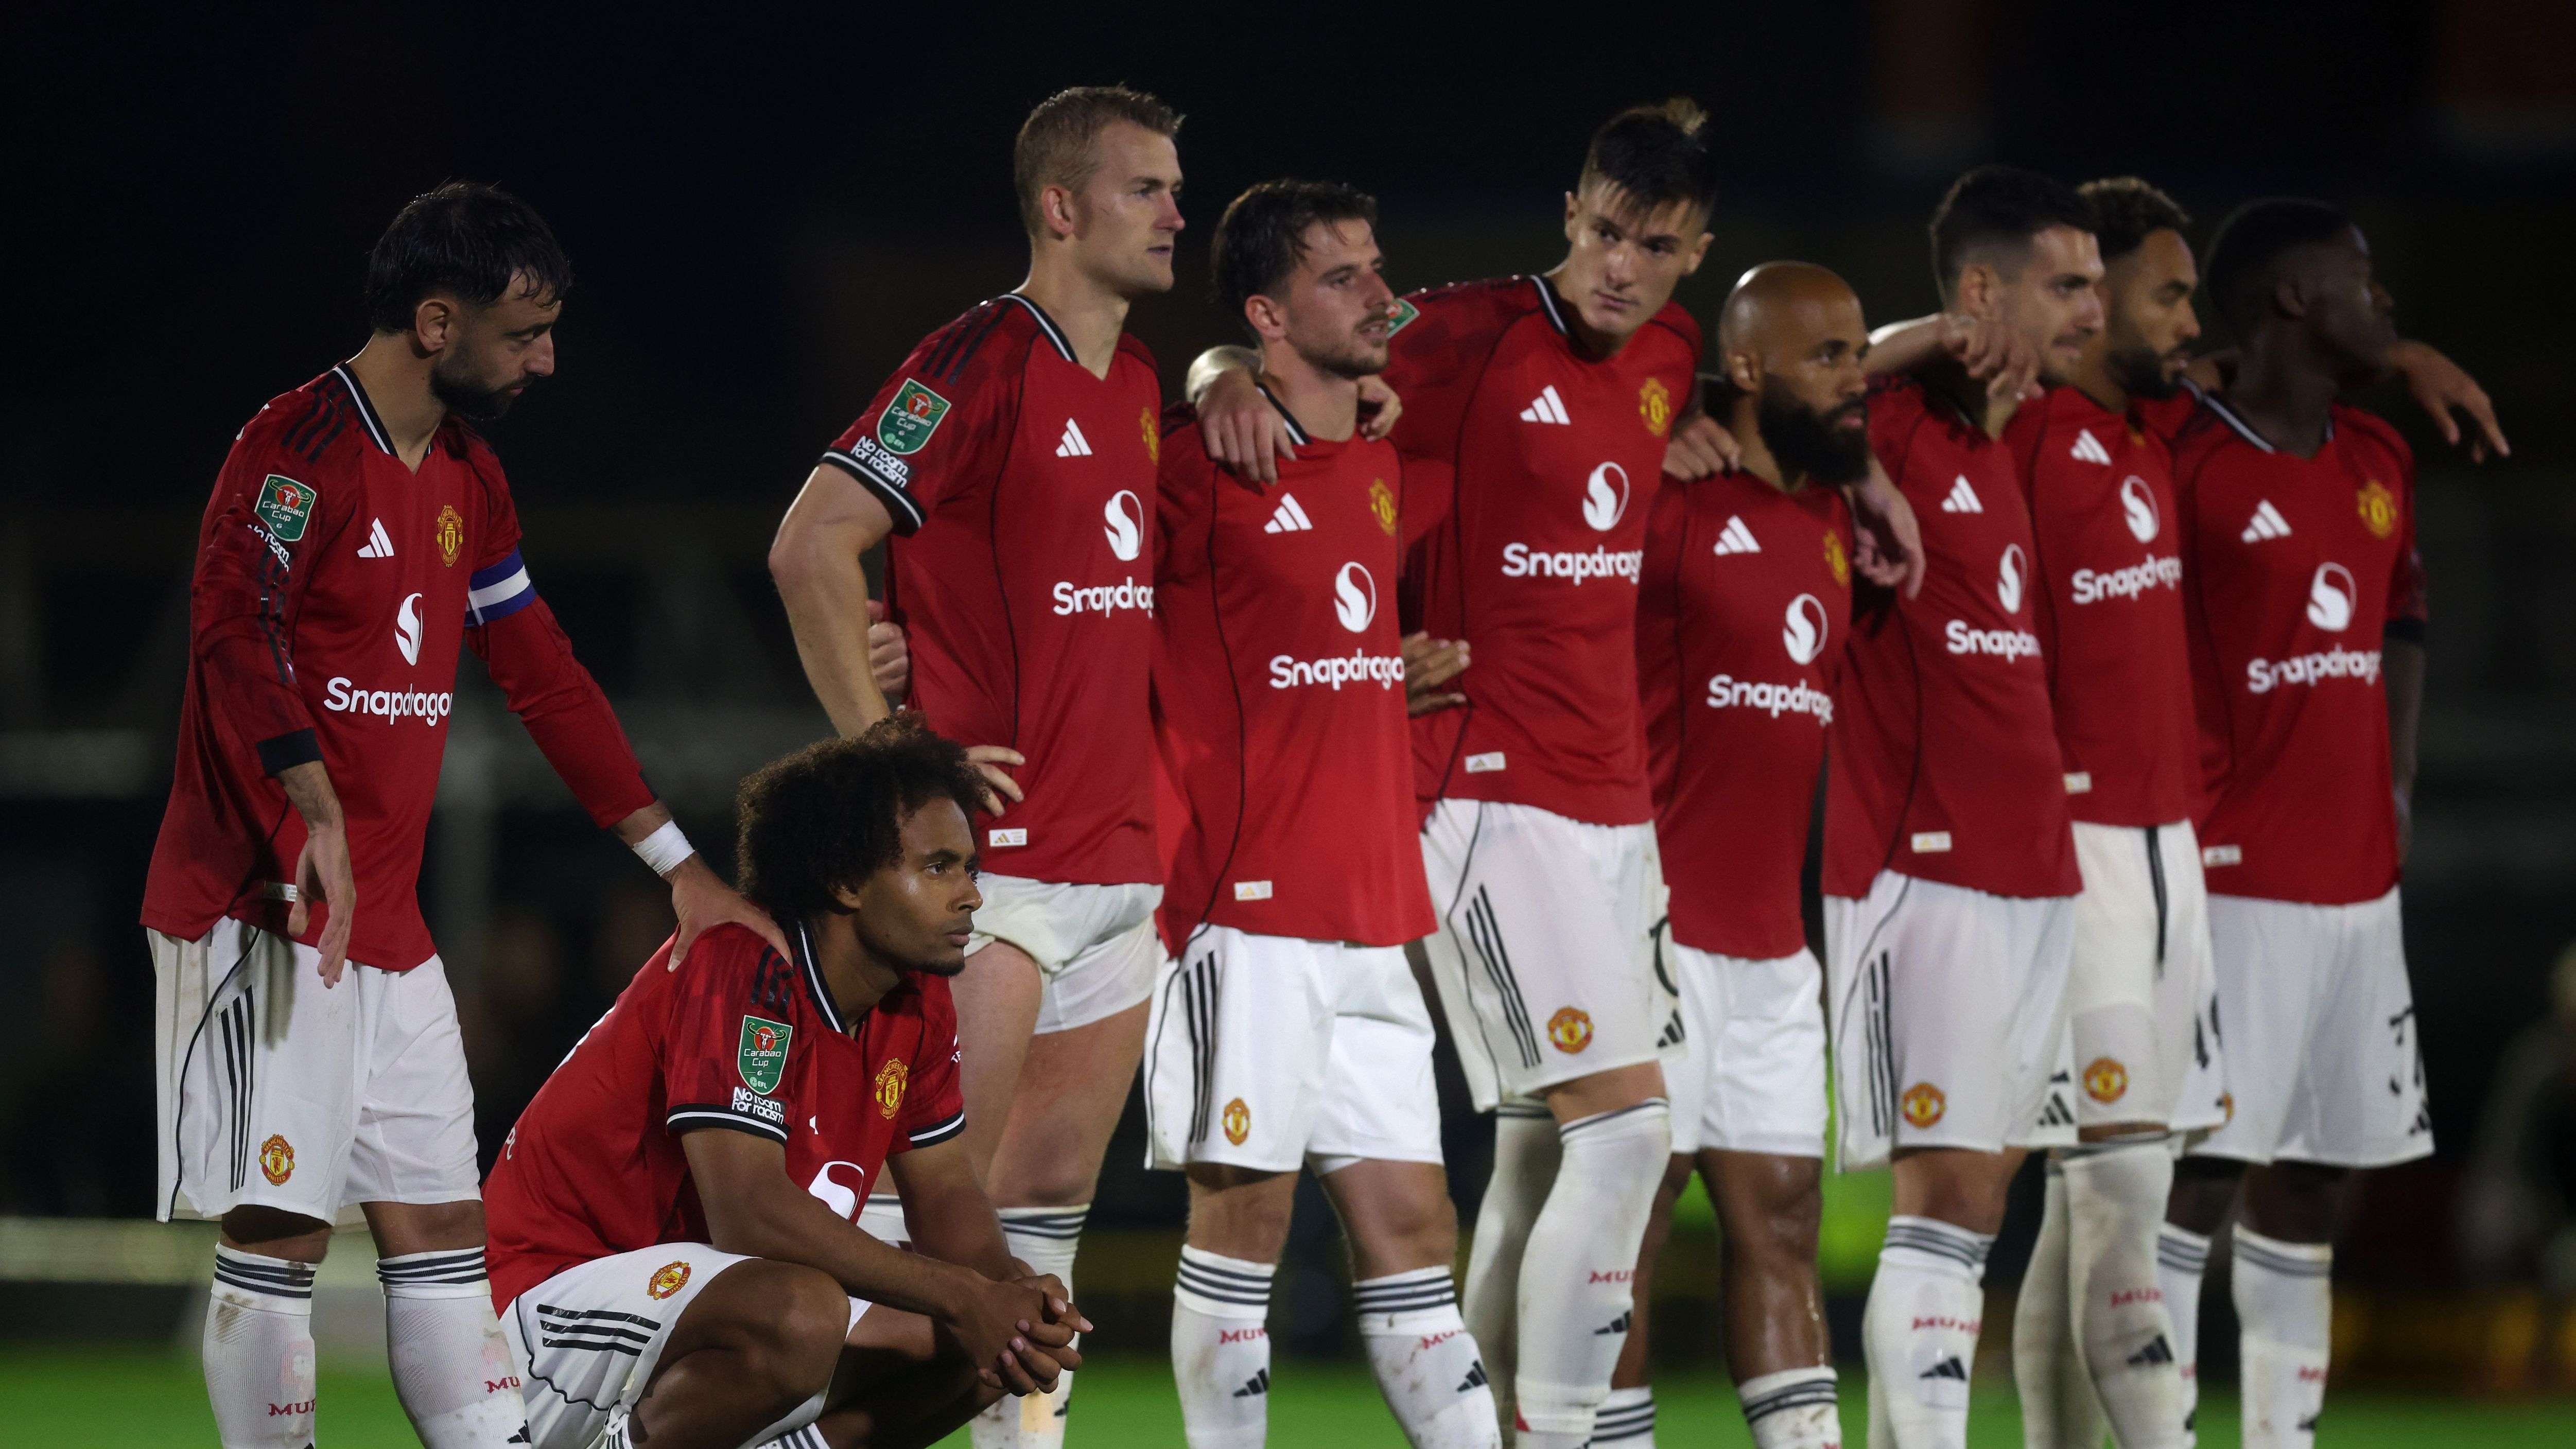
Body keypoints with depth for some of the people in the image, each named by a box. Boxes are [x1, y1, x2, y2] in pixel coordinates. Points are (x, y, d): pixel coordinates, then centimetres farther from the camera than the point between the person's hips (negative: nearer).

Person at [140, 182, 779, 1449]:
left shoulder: (466, 482, 17)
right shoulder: (299, 449, -12)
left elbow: (545, 680, 23)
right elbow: (236, 632, -26)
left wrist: (678, 865, 22)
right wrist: (317, 826, -37)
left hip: (390, 926, 9)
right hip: (265, 915, -9)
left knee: (440, 1224, 7)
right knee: (277, 1231, -7)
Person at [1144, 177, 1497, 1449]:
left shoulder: (1384, 470, 15)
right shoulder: (1203, 465, -8)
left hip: (1376, 909, 7)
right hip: (1251, 909, -7)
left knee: (1409, 1222, 6)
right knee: (1243, 1214, -4)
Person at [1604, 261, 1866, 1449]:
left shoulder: (1832, 519, 14)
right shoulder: (1669, 501, -10)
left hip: (1772, 940, 8)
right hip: (1655, 935, -8)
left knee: (1781, 1218, 8)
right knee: (1625, 1224, -3)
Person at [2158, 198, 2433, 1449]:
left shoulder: (2380, 465, 13)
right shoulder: (2184, 465, -12)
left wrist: (2392, 784, 14)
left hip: (2359, 878, 8)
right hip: (2236, 878, -8)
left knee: (2311, 1182, 9)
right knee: (2204, 1171, -10)